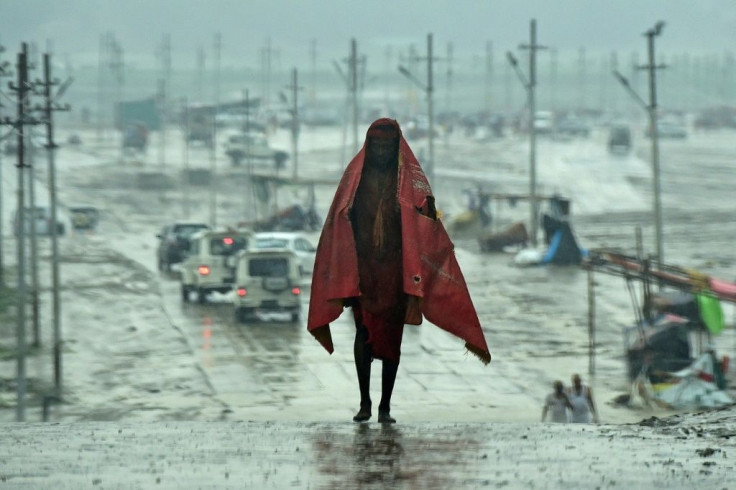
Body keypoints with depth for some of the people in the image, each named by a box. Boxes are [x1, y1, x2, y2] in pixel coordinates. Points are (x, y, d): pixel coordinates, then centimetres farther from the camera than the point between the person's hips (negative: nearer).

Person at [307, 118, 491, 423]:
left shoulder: (408, 177, 5)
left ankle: (385, 406, 5)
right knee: (364, 330, -12)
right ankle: (364, 402, -8)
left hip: (396, 269, 0)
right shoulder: (355, 175, 7)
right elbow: (340, 221, 2)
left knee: (392, 336, 0)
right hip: (362, 267, 0)